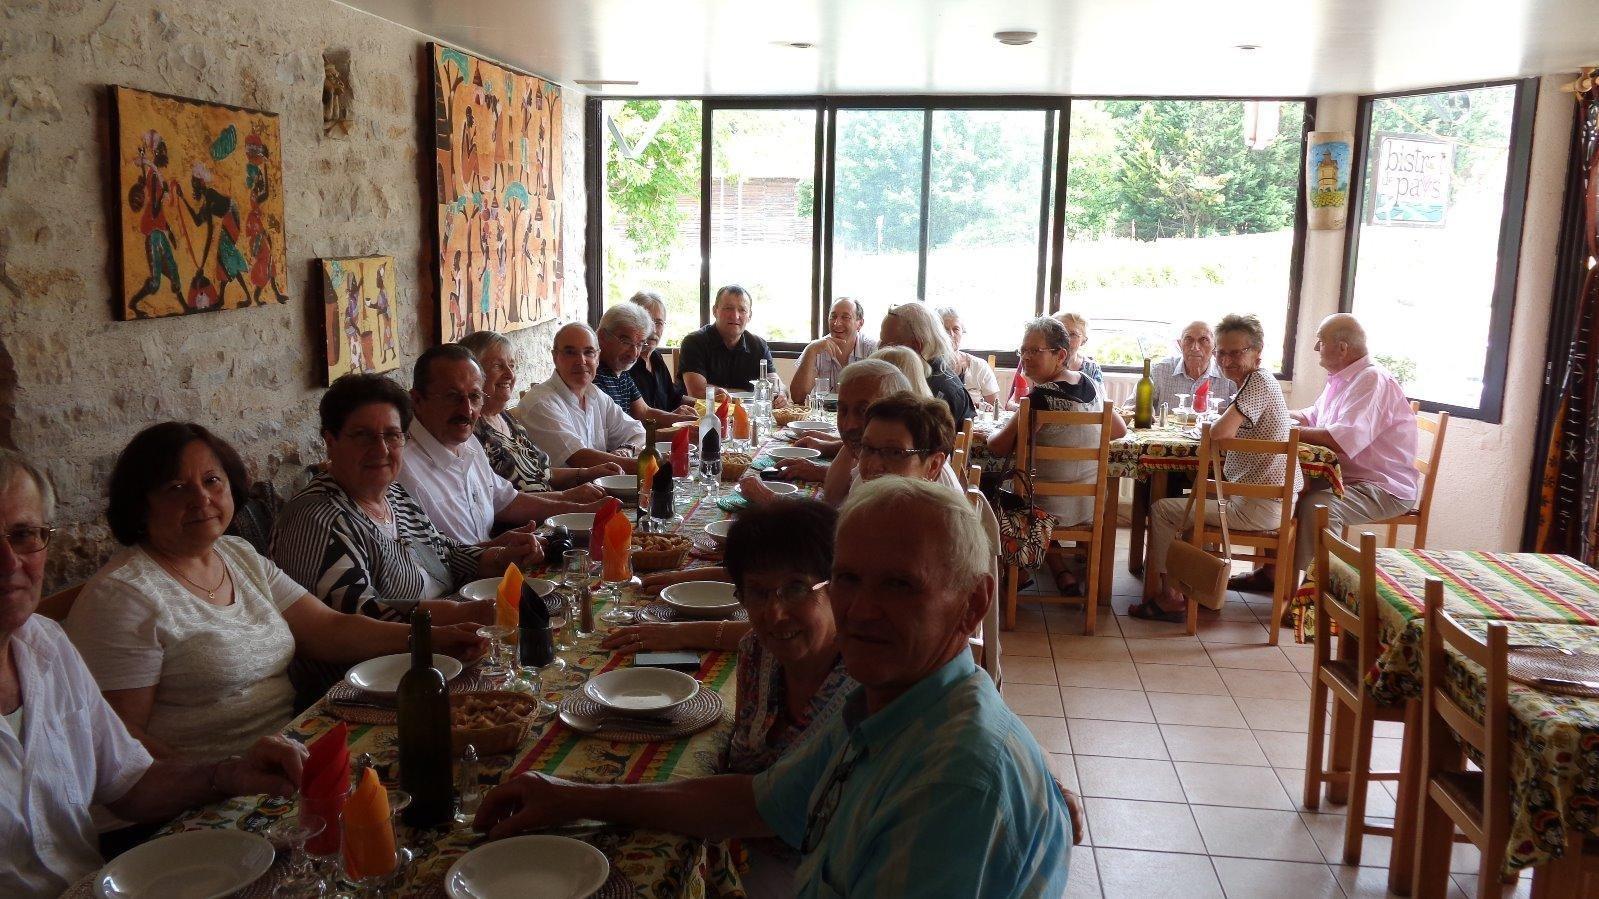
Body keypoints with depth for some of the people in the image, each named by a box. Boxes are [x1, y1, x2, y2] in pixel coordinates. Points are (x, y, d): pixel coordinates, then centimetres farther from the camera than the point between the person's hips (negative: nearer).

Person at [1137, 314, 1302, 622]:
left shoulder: (1258, 382, -17)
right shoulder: (1259, 382, 14)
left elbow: (1219, 433, -26)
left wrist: (1217, 423, -5)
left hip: (1259, 509, -10)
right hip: (1277, 502, 10)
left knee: (1162, 509, -2)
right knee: (1192, 498, 29)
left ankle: (1169, 598, 5)